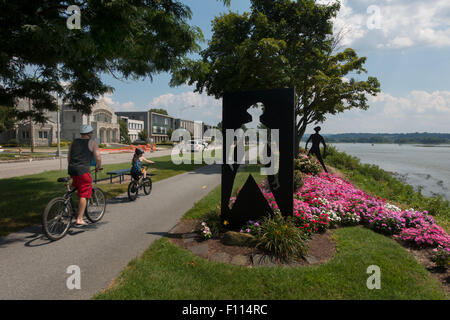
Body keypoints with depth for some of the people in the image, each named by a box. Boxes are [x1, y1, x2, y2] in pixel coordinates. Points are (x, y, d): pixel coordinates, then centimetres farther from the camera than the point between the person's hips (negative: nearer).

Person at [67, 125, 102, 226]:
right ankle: (79, 219, 0)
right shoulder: (93, 143, 4)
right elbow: (98, 157, -5)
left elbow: (68, 157, 22)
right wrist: (99, 167, 11)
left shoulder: (74, 142, 19)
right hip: (83, 170, -6)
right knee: (84, 195, -1)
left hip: (71, 169, 6)